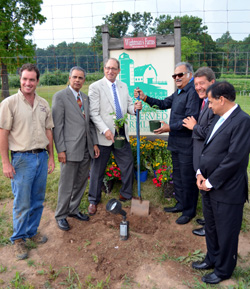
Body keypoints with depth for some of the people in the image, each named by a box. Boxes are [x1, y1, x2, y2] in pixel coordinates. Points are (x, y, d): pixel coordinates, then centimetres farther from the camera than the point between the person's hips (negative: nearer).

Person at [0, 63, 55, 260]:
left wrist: (51, 157, 10)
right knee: (22, 203, 3)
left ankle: (32, 231, 33)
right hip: (22, 158, -4)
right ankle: (18, 239, 23)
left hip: (42, 157, 5)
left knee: (38, 200, 14)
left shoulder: (43, 104, 9)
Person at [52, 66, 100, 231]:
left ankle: (74, 210, 33)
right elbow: (57, 126, -10)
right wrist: (61, 150, -14)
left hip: (86, 149, 6)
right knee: (67, 185, 3)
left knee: (81, 183, 15)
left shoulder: (85, 98, 14)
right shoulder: (60, 97, -5)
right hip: (70, 149, -6)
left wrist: (94, 143, 9)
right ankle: (61, 215, 22)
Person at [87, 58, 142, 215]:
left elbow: (128, 105, 15)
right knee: (98, 168, 6)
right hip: (104, 135, -5)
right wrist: (105, 130, -22)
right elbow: (94, 113, -11)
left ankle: (126, 195, 31)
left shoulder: (123, 86, 12)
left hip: (122, 133, 5)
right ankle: (93, 201, 24)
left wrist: (135, 107, -9)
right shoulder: (95, 87, -5)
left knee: (128, 164, 10)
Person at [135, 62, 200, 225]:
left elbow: (191, 119, -25)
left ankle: (190, 211, 21)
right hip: (176, 143, 10)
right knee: (177, 176, 21)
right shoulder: (179, 92, 14)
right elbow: (164, 104, 19)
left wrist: (170, 127, -24)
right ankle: (181, 204, 38)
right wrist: (145, 98, 8)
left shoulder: (193, 92, -18)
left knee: (188, 179, 4)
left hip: (187, 145, -10)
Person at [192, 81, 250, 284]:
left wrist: (211, 182, -15)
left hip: (227, 191, -8)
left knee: (226, 233, 12)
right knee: (211, 227, 24)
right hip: (209, 186, 8)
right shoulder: (219, 118, 9)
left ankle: (223, 270, 34)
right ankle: (212, 259, 46)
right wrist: (201, 173, 1)